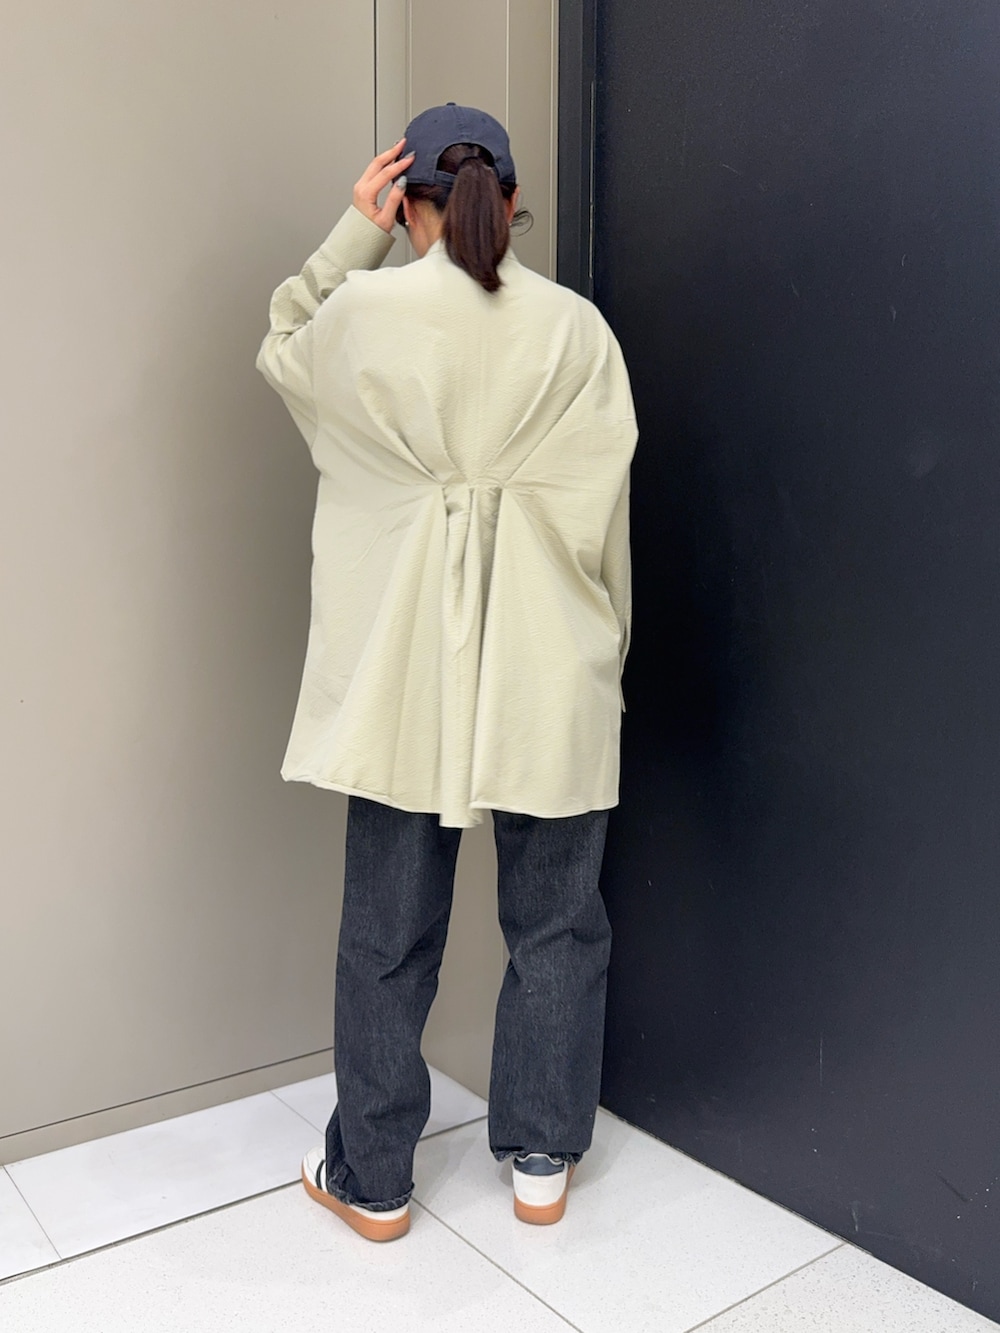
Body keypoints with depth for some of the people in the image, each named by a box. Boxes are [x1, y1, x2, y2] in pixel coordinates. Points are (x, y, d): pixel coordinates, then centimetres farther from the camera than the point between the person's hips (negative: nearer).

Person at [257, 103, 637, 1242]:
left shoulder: (363, 312, -4)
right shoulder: (576, 327, -2)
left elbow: (281, 351, 19)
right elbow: (600, 515, 1)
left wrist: (352, 232, 16)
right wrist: (603, 647, 12)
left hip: (403, 676, 0)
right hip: (548, 678, 1)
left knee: (388, 936, 13)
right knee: (557, 926, 16)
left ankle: (370, 1179, 29)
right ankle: (541, 1160, 31)